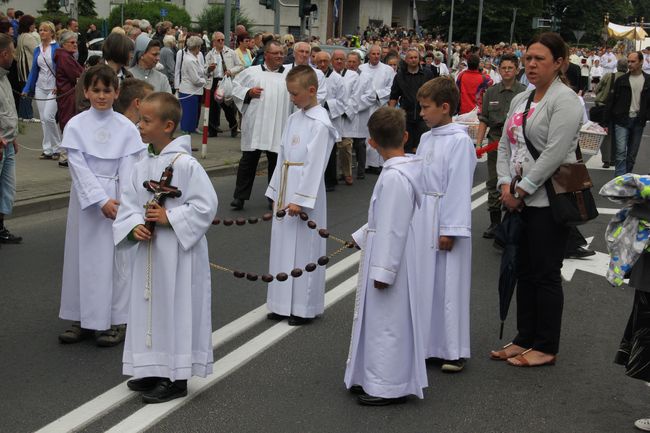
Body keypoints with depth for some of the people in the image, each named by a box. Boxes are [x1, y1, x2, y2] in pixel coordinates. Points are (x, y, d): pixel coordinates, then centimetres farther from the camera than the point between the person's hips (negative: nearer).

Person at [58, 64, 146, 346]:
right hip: (86, 197, 1)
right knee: (83, 256, 6)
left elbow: (128, 169, -3)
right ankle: (83, 319, 18)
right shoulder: (75, 126, -3)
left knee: (114, 257, 2)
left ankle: (117, 321, 11)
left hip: (117, 199, -1)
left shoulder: (126, 128, -2)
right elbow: (79, 168, -8)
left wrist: (123, 206, -14)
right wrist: (101, 200, -17)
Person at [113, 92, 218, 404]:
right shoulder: (143, 165, 6)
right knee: (150, 307, 15)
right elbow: (129, 203, 9)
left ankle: (176, 378, 14)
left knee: (176, 309, 2)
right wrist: (134, 226, -10)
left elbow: (205, 206, -18)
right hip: (149, 249, 7)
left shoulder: (185, 164, -16)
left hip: (178, 253, -7)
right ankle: (153, 369, 29)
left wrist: (169, 217, -20)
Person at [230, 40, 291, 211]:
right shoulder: (251, 72, 6)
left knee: (276, 162, 10)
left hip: (278, 128, 1)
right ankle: (240, 197, 9)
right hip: (255, 125, -1)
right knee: (248, 160, 2)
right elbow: (234, 86, 10)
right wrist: (248, 92, -5)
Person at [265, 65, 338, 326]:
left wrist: (300, 199, -19)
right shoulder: (294, 118, 10)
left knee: (303, 249, -1)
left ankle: (305, 307, 10)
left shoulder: (320, 124, -13)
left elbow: (315, 164, -17)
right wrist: (276, 192, 13)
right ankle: (283, 304, 22)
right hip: (285, 190, 8)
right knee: (282, 246, 12)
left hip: (305, 191, -8)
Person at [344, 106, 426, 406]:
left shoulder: (394, 177, -24)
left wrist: (383, 270, -21)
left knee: (387, 320, 1)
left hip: (388, 255, -10)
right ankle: (373, 377, 32)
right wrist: (361, 236, 26)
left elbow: (393, 229, -24)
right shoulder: (408, 169, 6)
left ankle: (390, 386, 12)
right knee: (378, 318, 19)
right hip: (384, 250, 10)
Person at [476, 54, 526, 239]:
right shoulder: (491, 93, 8)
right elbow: (484, 120, 9)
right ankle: (495, 222, 18)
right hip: (495, 141, 3)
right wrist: (478, 143, 2)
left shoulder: (524, 92, -1)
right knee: (493, 184, 7)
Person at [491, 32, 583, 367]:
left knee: (545, 274, 0)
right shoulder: (520, 100, 14)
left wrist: (522, 190, -15)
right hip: (520, 200, 8)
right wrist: (505, 185, -1)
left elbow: (554, 154, -19)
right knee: (524, 271, 13)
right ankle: (525, 339, 24)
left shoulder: (565, 100, -11)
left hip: (549, 201, -8)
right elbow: (505, 145, 13)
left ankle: (546, 348, 12)